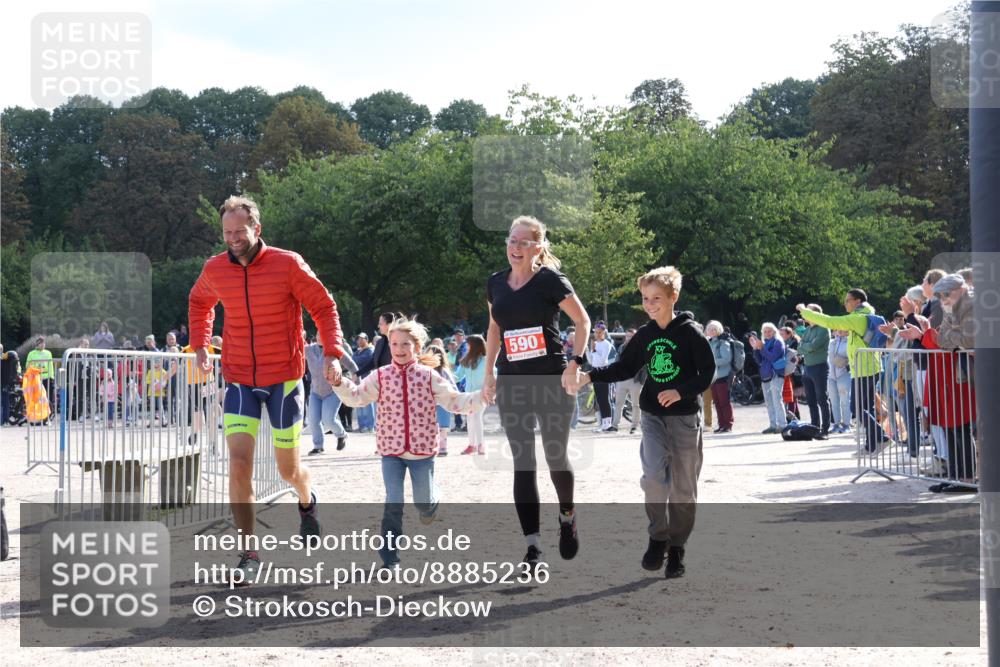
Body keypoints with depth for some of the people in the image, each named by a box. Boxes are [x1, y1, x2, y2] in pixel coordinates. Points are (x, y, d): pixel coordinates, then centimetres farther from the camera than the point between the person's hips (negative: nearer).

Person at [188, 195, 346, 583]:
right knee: (239, 462, -14)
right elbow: (199, 302, 20)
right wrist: (200, 344, 9)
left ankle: (306, 500, 48)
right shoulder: (215, 270, -2)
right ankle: (249, 555, -7)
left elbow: (323, 307, -3)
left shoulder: (287, 264, -12)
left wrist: (332, 353, -14)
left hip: (283, 379, -2)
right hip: (239, 380, 2)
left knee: (288, 468, 9)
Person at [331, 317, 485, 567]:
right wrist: (339, 383, -24)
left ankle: (430, 505, 52)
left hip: (422, 450, 1)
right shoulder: (380, 376, -3)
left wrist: (483, 397, -12)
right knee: (393, 504, -9)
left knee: (424, 502, 13)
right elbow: (356, 396, -6)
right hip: (391, 450, -1)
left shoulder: (429, 377, -3)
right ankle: (389, 556, -1)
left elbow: (456, 402, -1)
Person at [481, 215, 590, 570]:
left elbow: (582, 320, -2)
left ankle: (567, 517, 34)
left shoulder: (550, 280, -7)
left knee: (556, 457, 5)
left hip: (552, 380, -4)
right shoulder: (496, 283, 7)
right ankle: (533, 544, -1)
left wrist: (575, 364, -11)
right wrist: (488, 373, 15)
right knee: (522, 463, -2)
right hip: (511, 383, 4)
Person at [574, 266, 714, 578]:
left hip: (685, 415, -3)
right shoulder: (644, 335, 7)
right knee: (654, 474, -17)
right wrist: (591, 376, 0)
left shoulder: (690, 332, -7)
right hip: (653, 415, 3)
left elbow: (708, 371, -7)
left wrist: (681, 391, -20)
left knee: (683, 487, 3)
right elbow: (624, 368, 13)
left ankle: (676, 548, 15)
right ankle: (658, 537, 0)